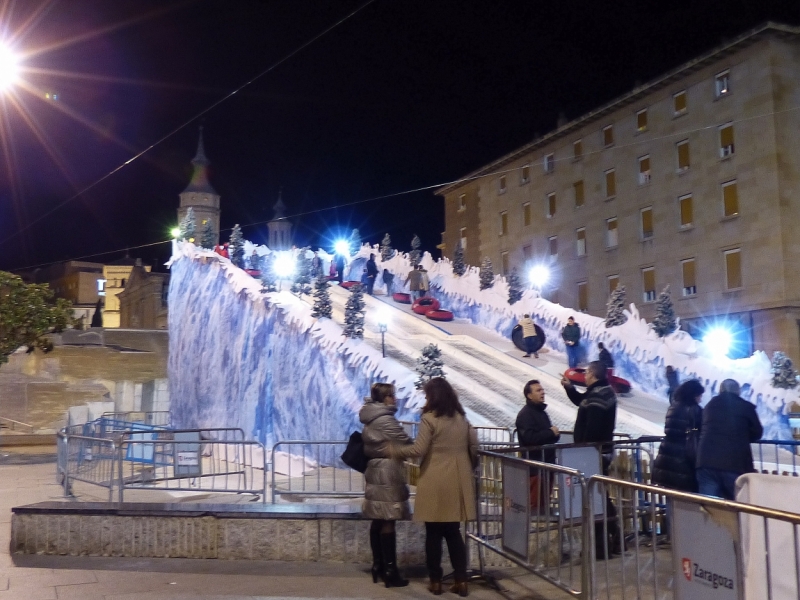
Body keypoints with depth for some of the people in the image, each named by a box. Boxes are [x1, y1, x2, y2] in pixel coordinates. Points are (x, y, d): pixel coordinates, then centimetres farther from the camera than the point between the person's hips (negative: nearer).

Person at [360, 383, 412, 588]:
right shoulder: (385, 419, -16)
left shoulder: (370, 420, 12)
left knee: (377, 521, 13)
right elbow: (405, 444, -12)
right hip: (387, 475, -9)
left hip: (375, 473, 9)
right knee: (388, 523, -5)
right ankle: (390, 572, -1)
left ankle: (378, 566, 20)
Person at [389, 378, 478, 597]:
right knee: (453, 532, 12)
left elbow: (418, 449, -13)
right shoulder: (462, 419, 9)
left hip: (436, 483, -5)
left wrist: (394, 450, 0)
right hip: (458, 482, 5)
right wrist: (469, 467, 25)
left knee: (434, 533, 6)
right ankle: (461, 581, 10)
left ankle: (435, 581, 12)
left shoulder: (429, 419, -10)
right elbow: (474, 446, 11)